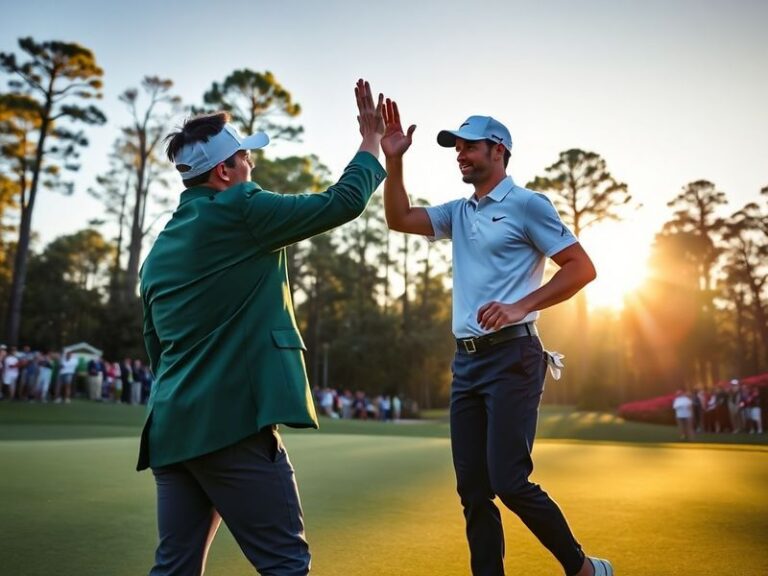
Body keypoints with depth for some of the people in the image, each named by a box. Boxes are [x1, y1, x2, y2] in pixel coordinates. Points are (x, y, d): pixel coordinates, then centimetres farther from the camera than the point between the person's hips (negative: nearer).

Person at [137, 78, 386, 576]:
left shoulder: (161, 246, 17)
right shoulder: (241, 211, -6)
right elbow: (343, 202, -4)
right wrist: (372, 140, 11)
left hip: (172, 427, 9)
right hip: (231, 422, -8)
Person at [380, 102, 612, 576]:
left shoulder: (527, 204, -2)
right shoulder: (458, 212, 17)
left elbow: (582, 268, -7)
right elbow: (399, 220, 12)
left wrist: (519, 307, -18)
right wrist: (393, 161, 2)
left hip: (512, 357, -7)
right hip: (467, 361, 7)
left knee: (509, 481, -12)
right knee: (473, 490, 6)